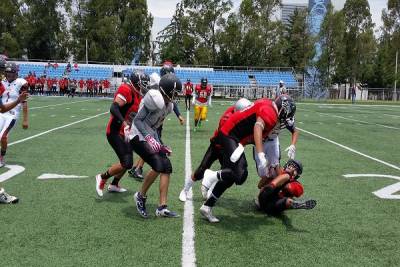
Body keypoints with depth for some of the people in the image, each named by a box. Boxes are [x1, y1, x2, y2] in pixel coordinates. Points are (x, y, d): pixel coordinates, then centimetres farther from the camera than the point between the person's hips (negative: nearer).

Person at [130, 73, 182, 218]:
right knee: (158, 166, -22)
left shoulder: (167, 105, 11)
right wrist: (149, 138, -33)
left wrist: (160, 145, 18)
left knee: (167, 167, 1)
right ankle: (141, 196, 4)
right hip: (139, 137, -10)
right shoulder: (155, 99, -20)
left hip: (150, 138, 10)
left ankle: (162, 208, 6)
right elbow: (137, 120, -22)